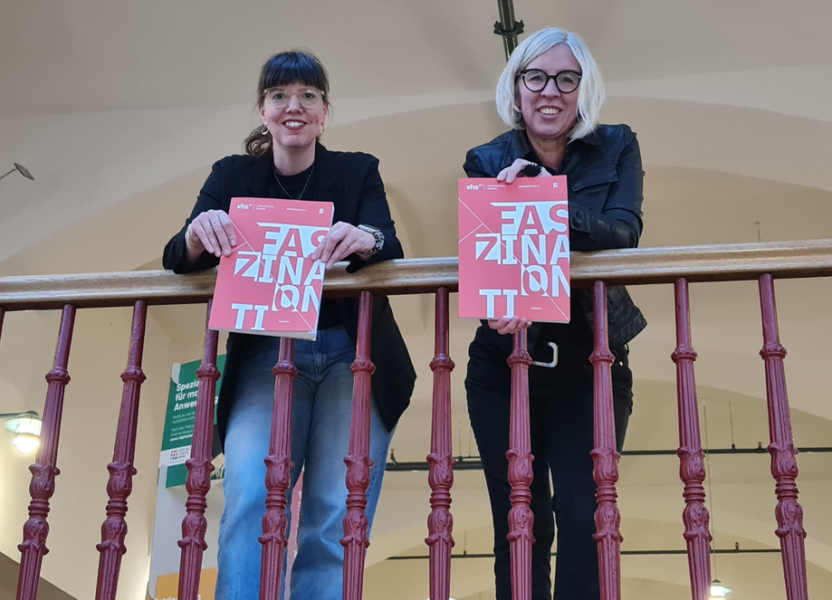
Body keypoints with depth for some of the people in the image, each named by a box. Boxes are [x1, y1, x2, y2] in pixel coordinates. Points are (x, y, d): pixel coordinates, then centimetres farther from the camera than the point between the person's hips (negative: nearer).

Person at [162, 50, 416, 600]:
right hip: (266, 356, 1)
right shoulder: (232, 176, 10)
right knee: (249, 500, -19)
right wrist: (198, 234, -28)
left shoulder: (358, 171, 7)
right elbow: (177, 259, -3)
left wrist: (366, 239, -35)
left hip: (352, 356, 0)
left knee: (337, 519, -10)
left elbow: (390, 249, -10)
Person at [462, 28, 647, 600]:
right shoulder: (487, 162, 2)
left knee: (583, 519, -10)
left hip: (590, 365, 0)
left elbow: (624, 231, -15)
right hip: (503, 367, 1)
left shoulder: (617, 148, 3)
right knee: (518, 525, 1)